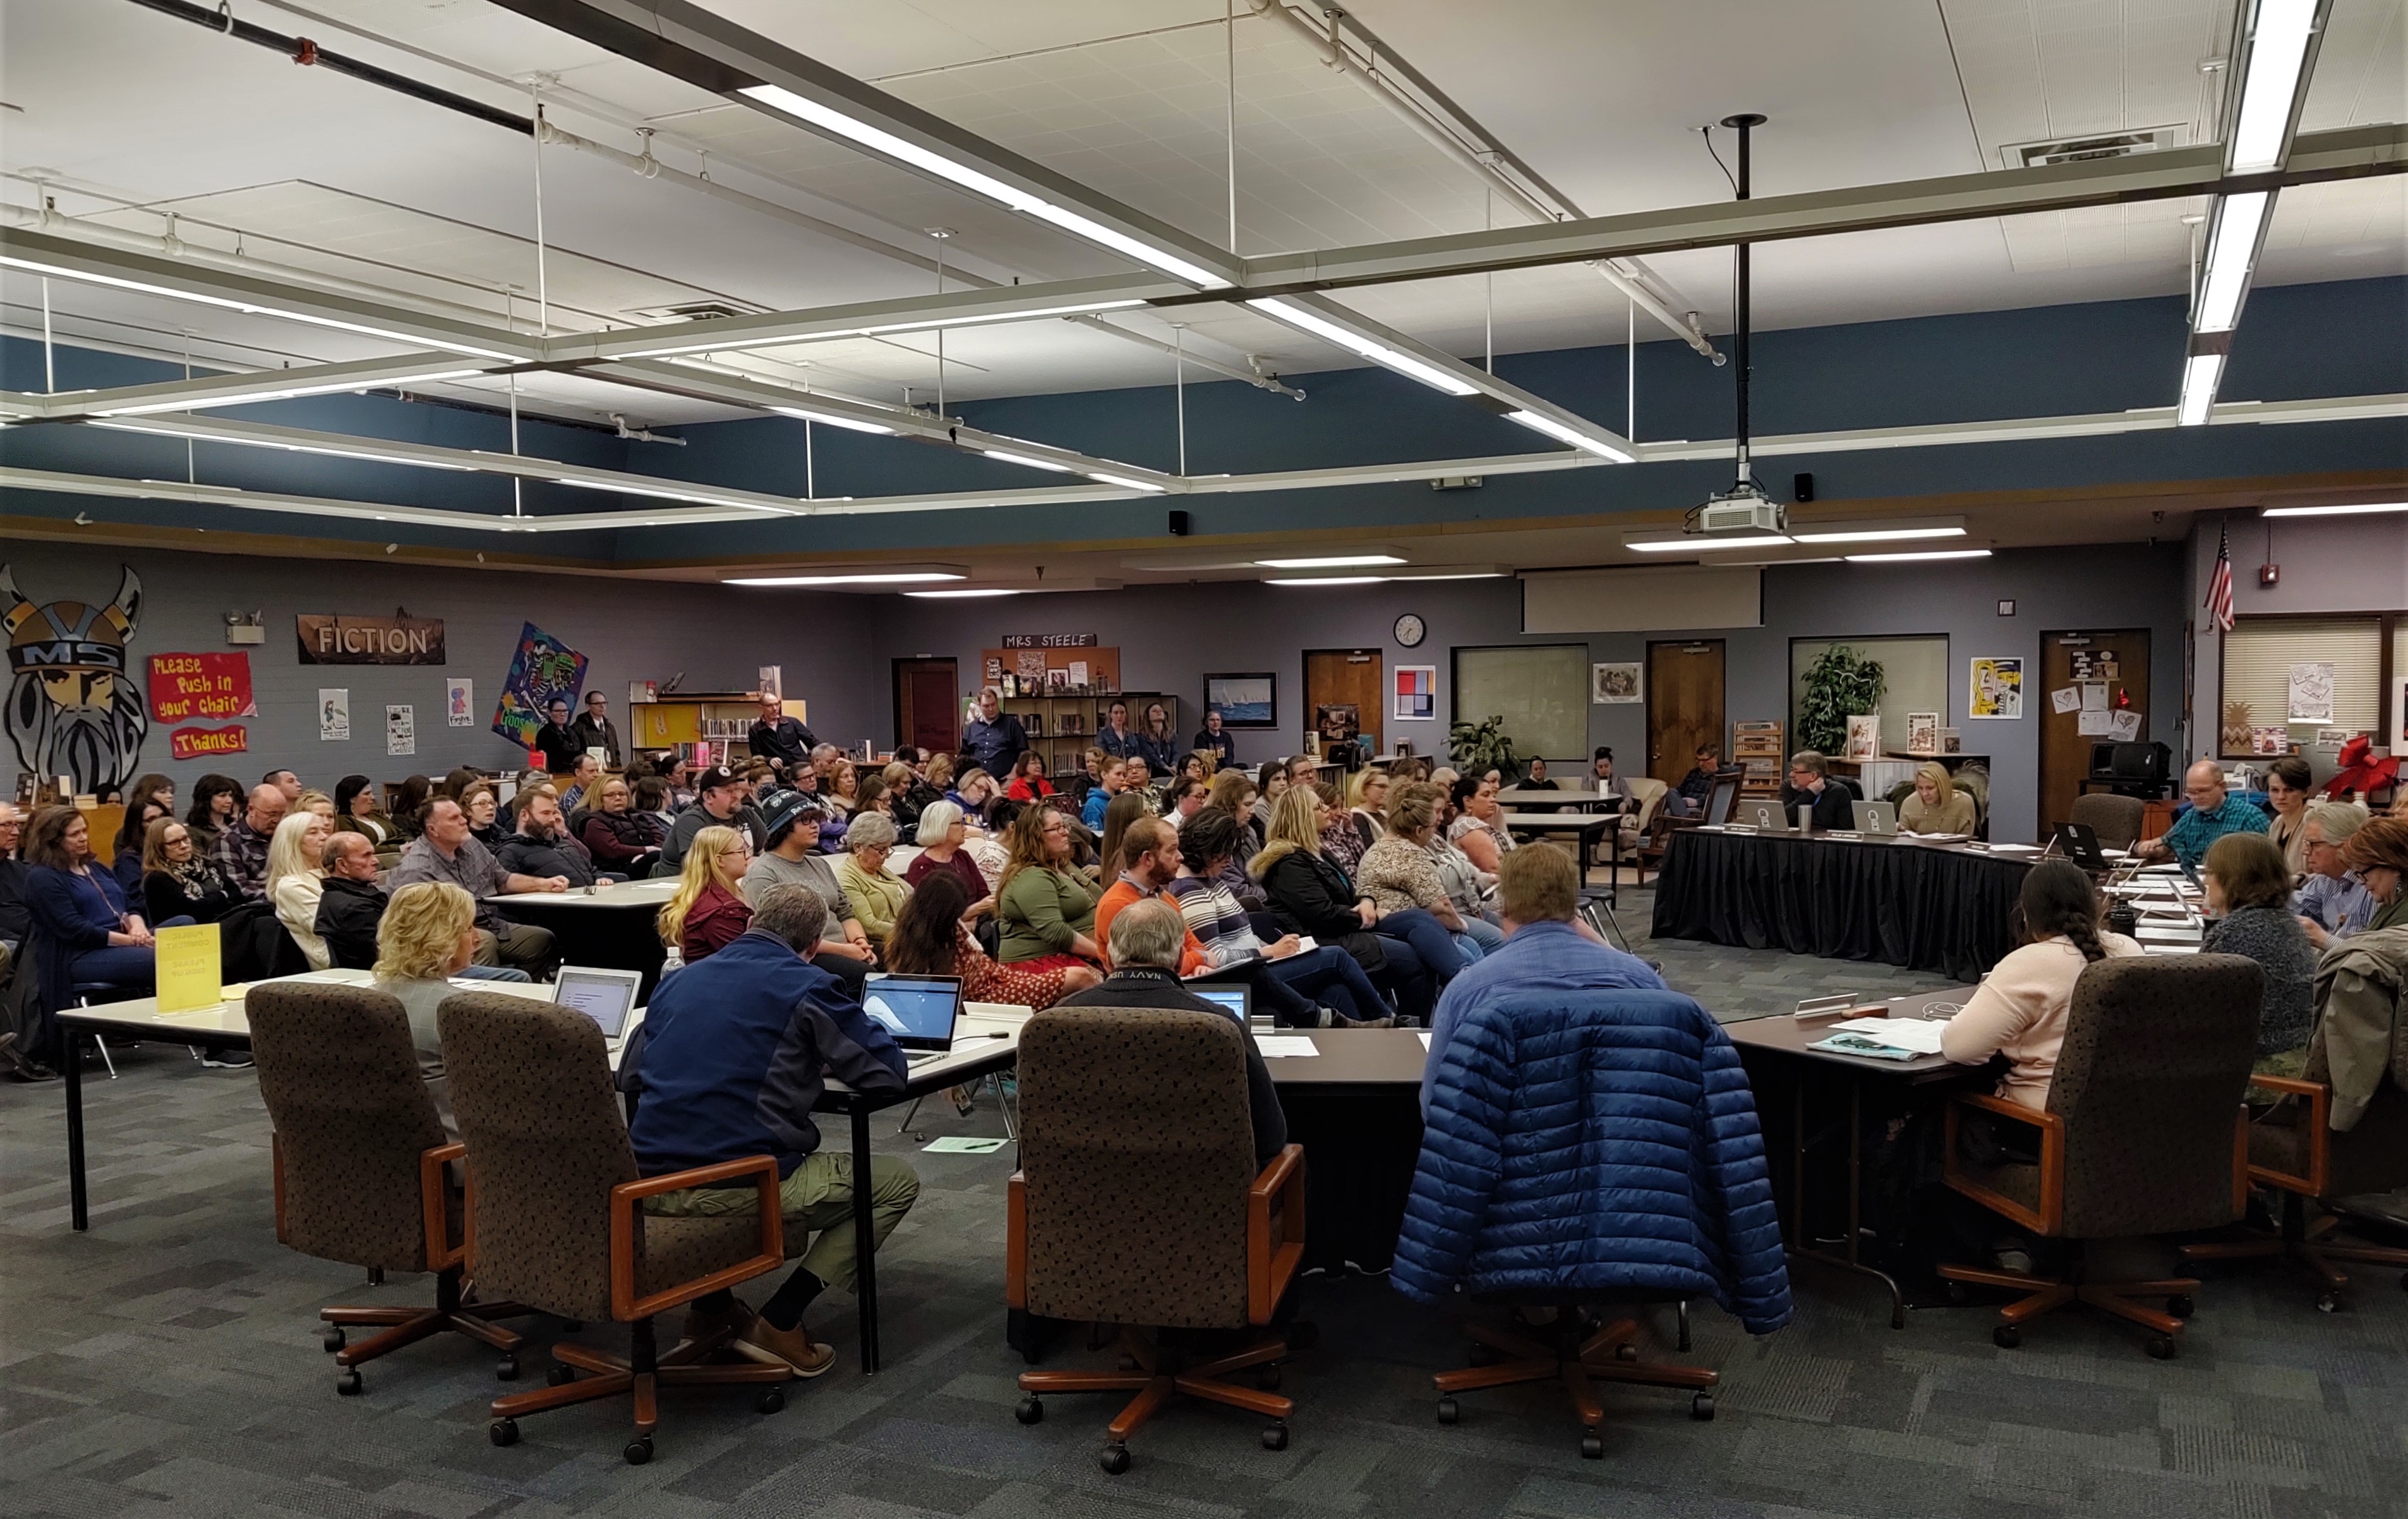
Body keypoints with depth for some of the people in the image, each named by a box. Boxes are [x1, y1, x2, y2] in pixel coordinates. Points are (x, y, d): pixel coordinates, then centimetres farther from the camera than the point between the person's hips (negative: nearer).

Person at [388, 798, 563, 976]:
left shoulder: (471, 846, 14)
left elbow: (503, 880, 25)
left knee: (543, 938, -6)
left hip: (492, 927, 8)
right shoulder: (416, 867, -12)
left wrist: (543, 884, 10)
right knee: (486, 941, -36)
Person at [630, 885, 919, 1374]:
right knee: (897, 1182, 12)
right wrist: (824, 1056, 20)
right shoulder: (807, 987, -3)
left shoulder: (677, 981, 16)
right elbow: (887, 1072, -2)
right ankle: (780, 1324, 4)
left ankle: (710, 1305, 27)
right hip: (737, 1187, -7)